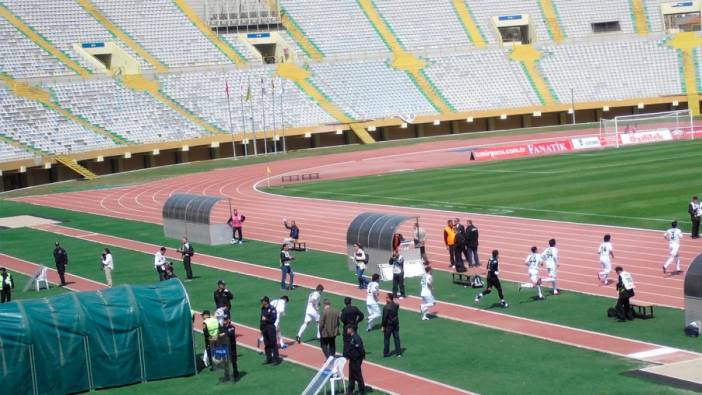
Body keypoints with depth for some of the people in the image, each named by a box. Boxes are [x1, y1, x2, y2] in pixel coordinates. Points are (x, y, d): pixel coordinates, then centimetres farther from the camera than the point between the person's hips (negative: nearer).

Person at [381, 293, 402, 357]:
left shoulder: (386, 307, -22)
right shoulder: (396, 305, -3)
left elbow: (384, 317, -19)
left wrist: (383, 326, -10)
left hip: (388, 325, -6)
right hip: (396, 324, 6)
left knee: (386, 339, 8)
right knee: (396, 338, 12)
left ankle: (386, 353, 13)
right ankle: (398, 352, 17)